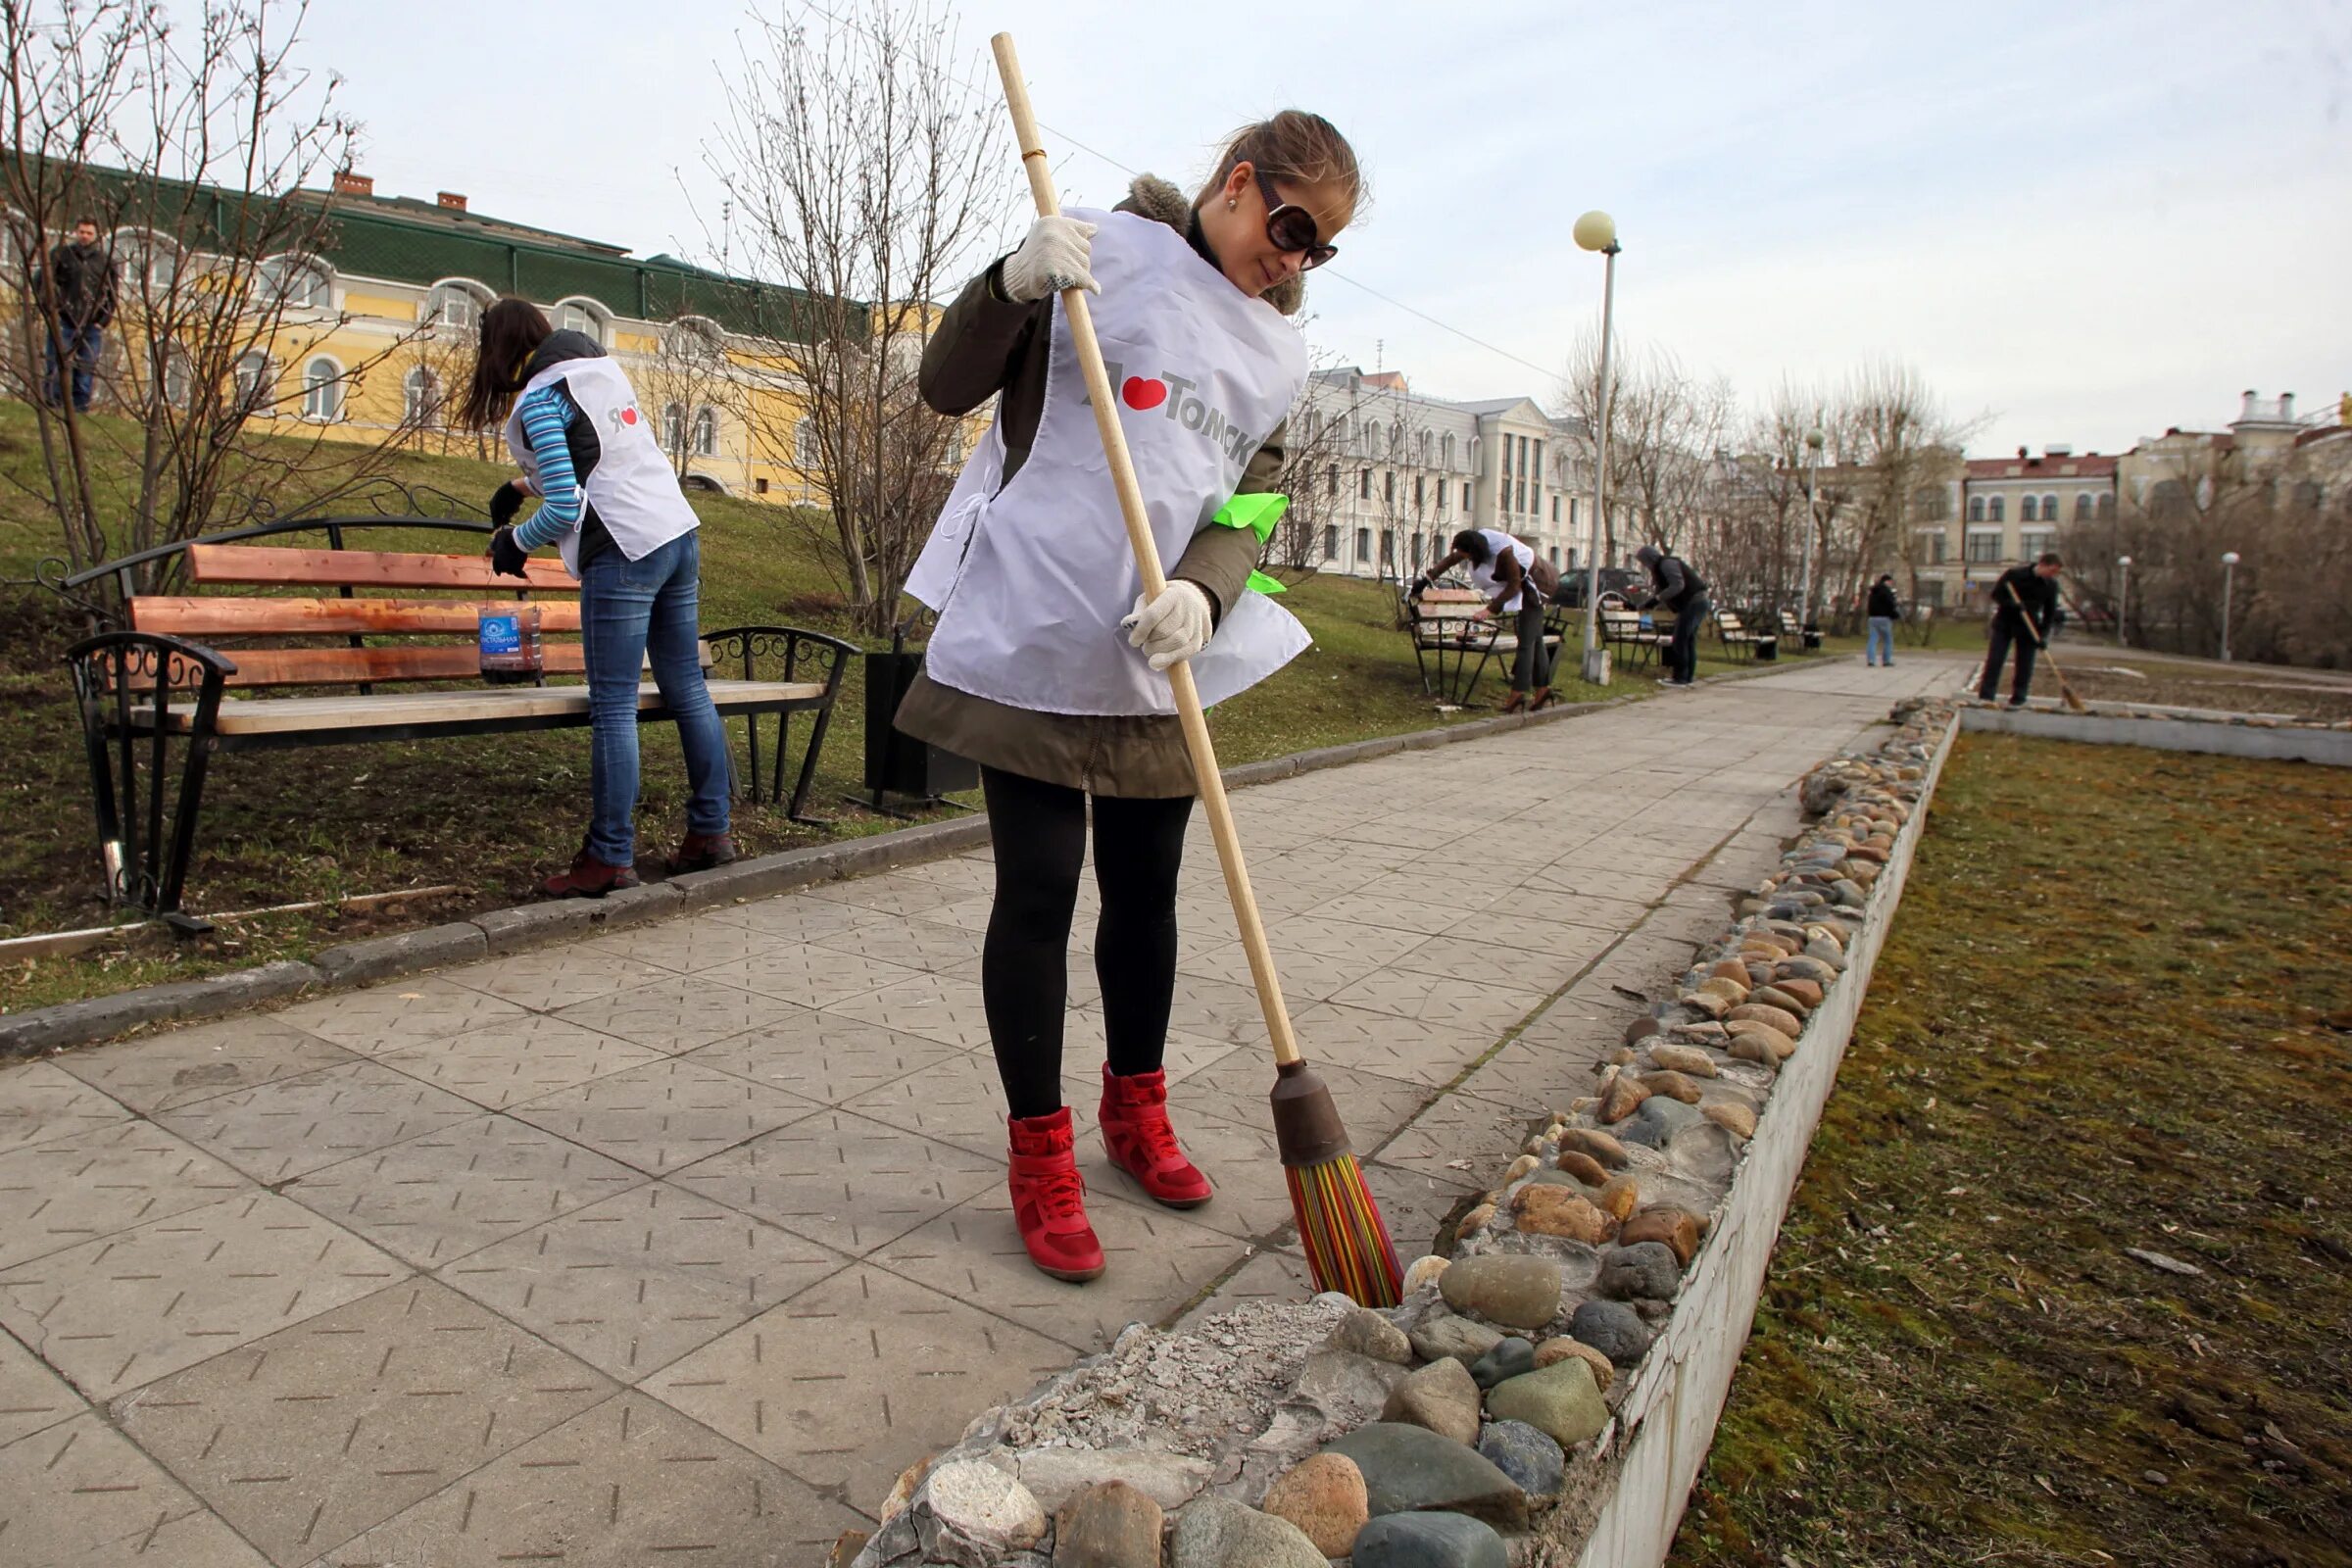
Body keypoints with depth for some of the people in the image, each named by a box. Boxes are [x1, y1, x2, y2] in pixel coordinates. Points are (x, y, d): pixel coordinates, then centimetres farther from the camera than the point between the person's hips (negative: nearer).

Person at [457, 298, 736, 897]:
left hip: (624, 554, -8)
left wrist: (514, 542, 7)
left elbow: (564, 507, -11)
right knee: (687, 689, 11)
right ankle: (711, 830, 16)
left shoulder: (538, 401, -7)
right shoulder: (602, 368, 17)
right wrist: (523, 484, 35)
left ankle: (610, 859, 0)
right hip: (681, 535, 8)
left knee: (613, 708, -4)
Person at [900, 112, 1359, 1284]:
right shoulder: (1107, 255, -2)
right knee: (1038, 893, -2)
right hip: (1033, 636, -5)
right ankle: (1038, 1156, 14)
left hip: (1158, 659, 5)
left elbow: (1248, 511, 3)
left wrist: (1201, 595, -18)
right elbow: (947, 387, -4)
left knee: (1146, 892, 13)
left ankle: (1135, 1110, 34)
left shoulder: (1277, 359, 13)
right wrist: (1014, 283, -22)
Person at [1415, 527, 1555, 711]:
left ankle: (1518, 692, -15)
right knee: (1534, 640, 11)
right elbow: (1450, 560, -1)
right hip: (1523, 585, 9)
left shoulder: (1504, 551, -34)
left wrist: (1491, 609, -27)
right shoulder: (1478, 540, -12)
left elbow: (1514, 586, -25)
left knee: (1526, 641, -12)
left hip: (1535, 584, -8)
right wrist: (1426, 579, -6)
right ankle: (1543, 688, 16)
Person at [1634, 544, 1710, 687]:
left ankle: (1680, 678, -9)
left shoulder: (1667, 564, -13)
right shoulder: (1660, 567, 20)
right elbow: (1658, 593, 25)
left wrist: (1659, 597, -20)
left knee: (1680, 640, -9)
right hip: (1697, 603, 11)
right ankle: (1688, 677, 16)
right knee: (1689, 641, 12)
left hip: (1694, 603, -11)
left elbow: (1678, 585, -26)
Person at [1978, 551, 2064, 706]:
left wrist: (2043, 634, -9)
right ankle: (1985, 696, -3)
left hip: (2028, 628, 2)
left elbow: (2050, 613, 2)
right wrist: (2011, 604, -24)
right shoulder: (2014, 574, -11)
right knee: (1994, 660, -6)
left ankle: (2018, 698, 10)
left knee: (2025, 664, 1)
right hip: (2004, 623, -2)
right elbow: (1996, 594, -5)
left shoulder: (2051, 585, -2)